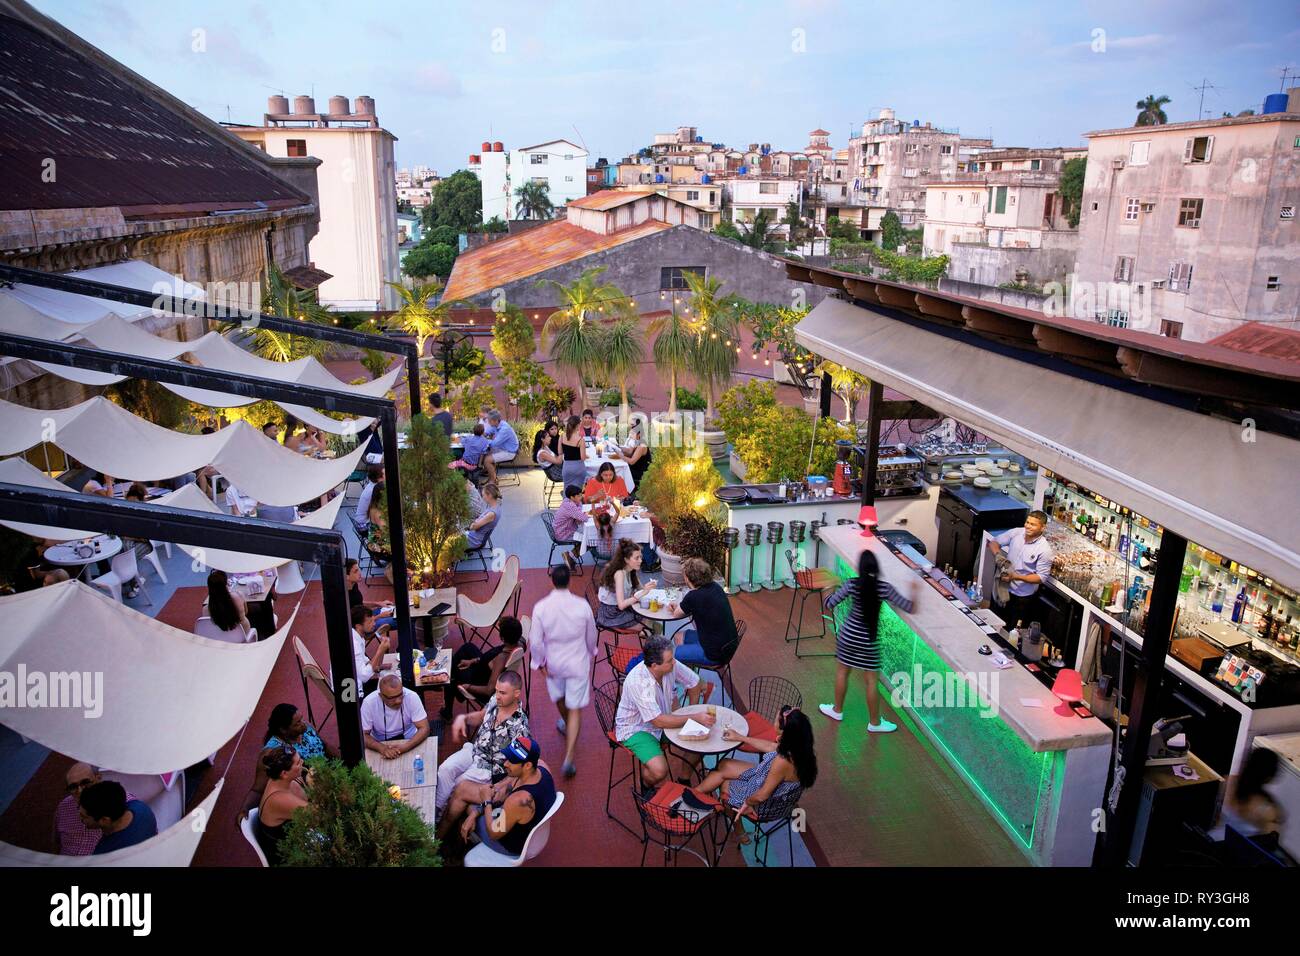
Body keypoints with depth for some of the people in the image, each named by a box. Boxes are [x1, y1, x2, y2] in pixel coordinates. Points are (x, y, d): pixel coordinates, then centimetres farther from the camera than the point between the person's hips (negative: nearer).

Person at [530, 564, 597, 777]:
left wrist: (539, 662, 3)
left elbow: (536, 641, -13)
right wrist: (591, 652, 17)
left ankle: (566, 726, 57)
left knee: (559, 698, 29)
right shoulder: (582, 605, -17)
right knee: (575, 709, 4)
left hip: (553, 663, 1)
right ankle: (569, 757, -4)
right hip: (578, 663, -1)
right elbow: (591, 635, -2)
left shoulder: (541, 607, -18)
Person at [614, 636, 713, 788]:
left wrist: (691, 716, 1)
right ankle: (647, 787, 8)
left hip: (663, 718, 7)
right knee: (659, 770, -27)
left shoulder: (671, 665, -17)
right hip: (635, 729, -6)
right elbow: (659, 722, -32)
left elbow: (695, 683, 3)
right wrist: (694, 718, -29)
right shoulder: (637, 682, -34)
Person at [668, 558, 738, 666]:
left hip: (715, 654, -8)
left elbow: (676, 613, -6)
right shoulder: (715, 586, -1)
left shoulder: (694, 596, -25)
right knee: (680, 636, 22)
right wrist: (678, 607, 6)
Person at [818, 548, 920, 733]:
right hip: (868, 640, -1)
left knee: (842, 672, 20)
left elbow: (829, 604, -11)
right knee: (872, 681, 11)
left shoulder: (852, 584, -15)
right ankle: (875, 723, 22)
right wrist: (916, 590, 8)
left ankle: (837, 710, 38)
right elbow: (909, 607, -10)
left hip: (848, 635, 1)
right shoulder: (885, 588, -16)